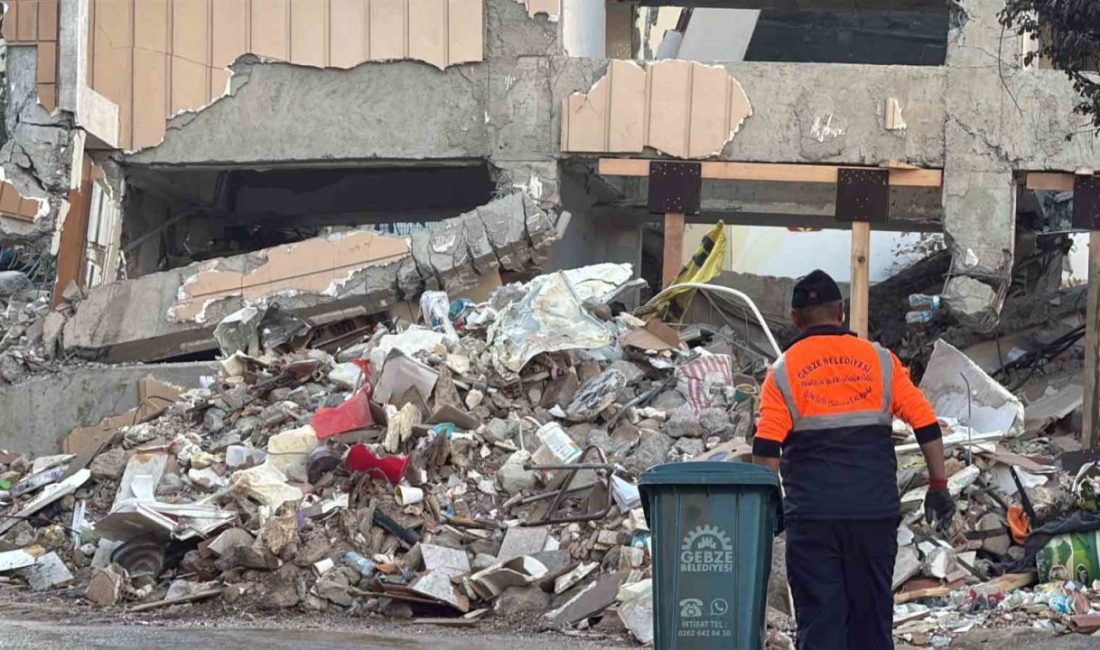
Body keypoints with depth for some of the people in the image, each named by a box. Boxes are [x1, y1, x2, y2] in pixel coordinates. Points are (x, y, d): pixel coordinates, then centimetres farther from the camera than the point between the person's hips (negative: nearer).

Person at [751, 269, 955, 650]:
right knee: (871, 618, 11)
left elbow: (766, 450, -7)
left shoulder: (783, 372, 1)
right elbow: (926, 425, 2)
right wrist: (938, 485, 10)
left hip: (811, 514, -2)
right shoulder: (880, 361, 6)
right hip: (876, 510, 2)